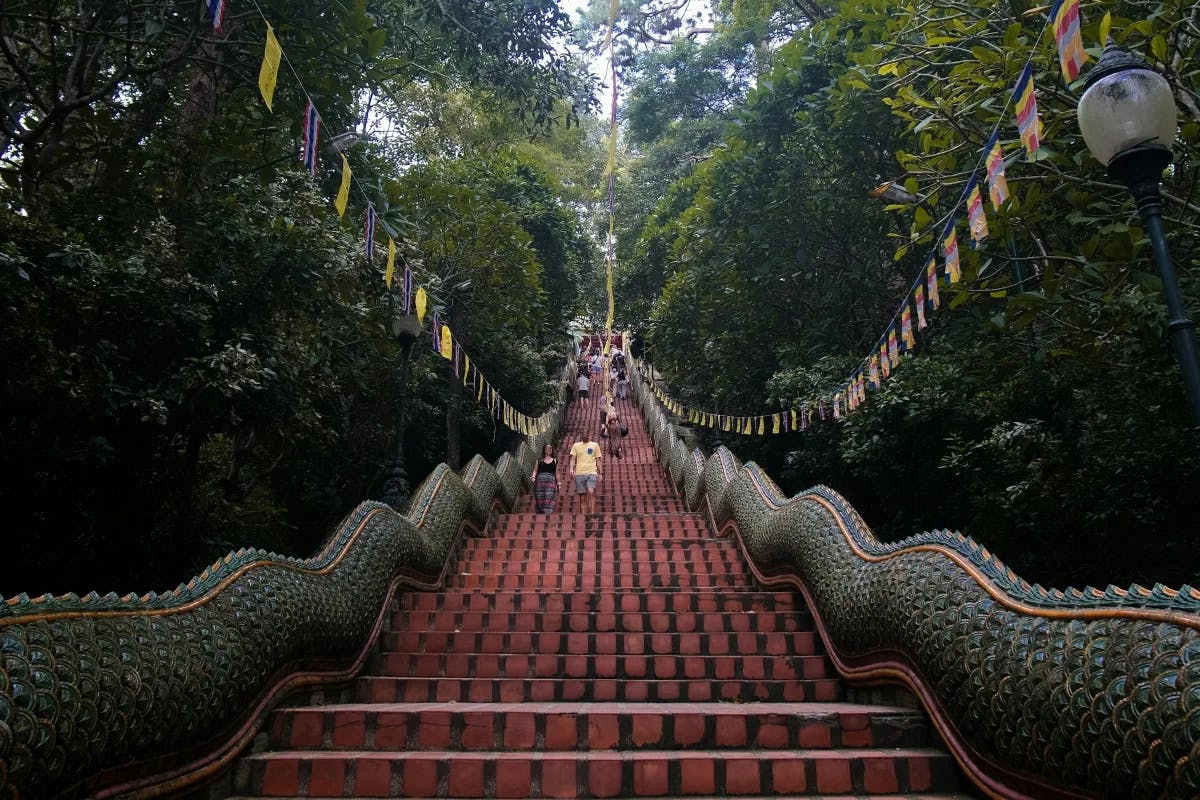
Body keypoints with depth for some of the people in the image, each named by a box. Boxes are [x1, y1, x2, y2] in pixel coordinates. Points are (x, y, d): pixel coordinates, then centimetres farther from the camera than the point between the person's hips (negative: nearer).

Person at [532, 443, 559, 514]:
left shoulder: (555, 461, 17)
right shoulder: (539, 460, 17)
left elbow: (556, 473, 16)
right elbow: (535, 470, 10)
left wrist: (558, 484, 10)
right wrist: (533, 477, -9)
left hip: (551, 481, -1)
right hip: (540, 480, 1)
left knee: (549, 501, -16)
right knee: (540, 501, -5)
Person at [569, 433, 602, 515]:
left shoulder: (595, 445, 13)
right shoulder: (576, 445, 14)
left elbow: (598, 460, 14)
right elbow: (573, 459, 6)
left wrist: (599, 474, 8)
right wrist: (571, 469, -12)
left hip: (591, 473, -2)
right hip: (579, 473, 2)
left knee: (591, 492, -24)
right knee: (582, 497, 0)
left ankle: (592, 513, -24)